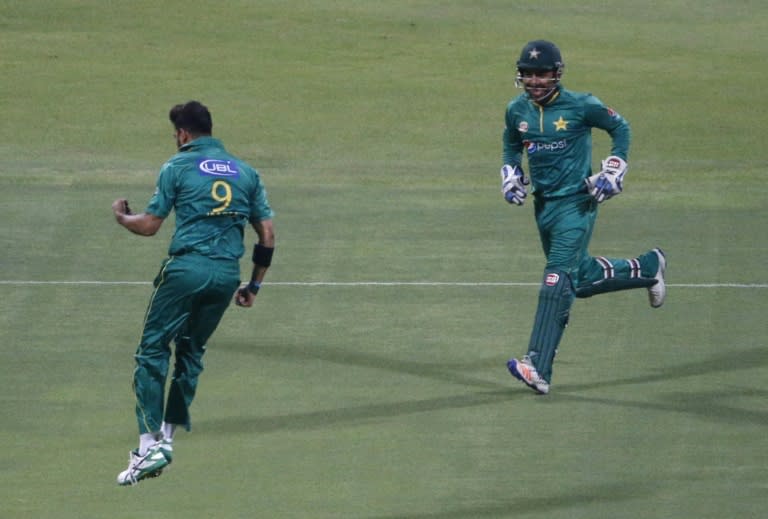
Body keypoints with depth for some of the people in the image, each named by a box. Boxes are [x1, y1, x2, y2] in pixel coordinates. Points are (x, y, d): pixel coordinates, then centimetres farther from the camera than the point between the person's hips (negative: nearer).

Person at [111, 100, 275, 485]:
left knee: (153, 349, 0)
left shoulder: (178, 167, 3)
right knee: (191, 351, 20)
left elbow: (149, 225, 2)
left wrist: (121, 216, 23)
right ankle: (167, 436, 17)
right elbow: (267, 233, 14)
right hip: (228, 274, 5)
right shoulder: (245, 172, 16)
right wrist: (254, 284, 23)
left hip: (187, 268, -5)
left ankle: (149, 443, -11)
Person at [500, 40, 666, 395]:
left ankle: (538, 369, -22)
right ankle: (646, 268, 42)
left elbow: (620, 129, 0)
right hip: (543, 204, 7)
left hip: (577, 202, -7)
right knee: (581, 279, 16)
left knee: (558, 280, -16)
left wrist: (612, 174, -8)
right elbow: (511, 145, 22)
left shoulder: (580, 106, -13)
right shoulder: (517, 110, 2)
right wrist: (511, 175, 5)